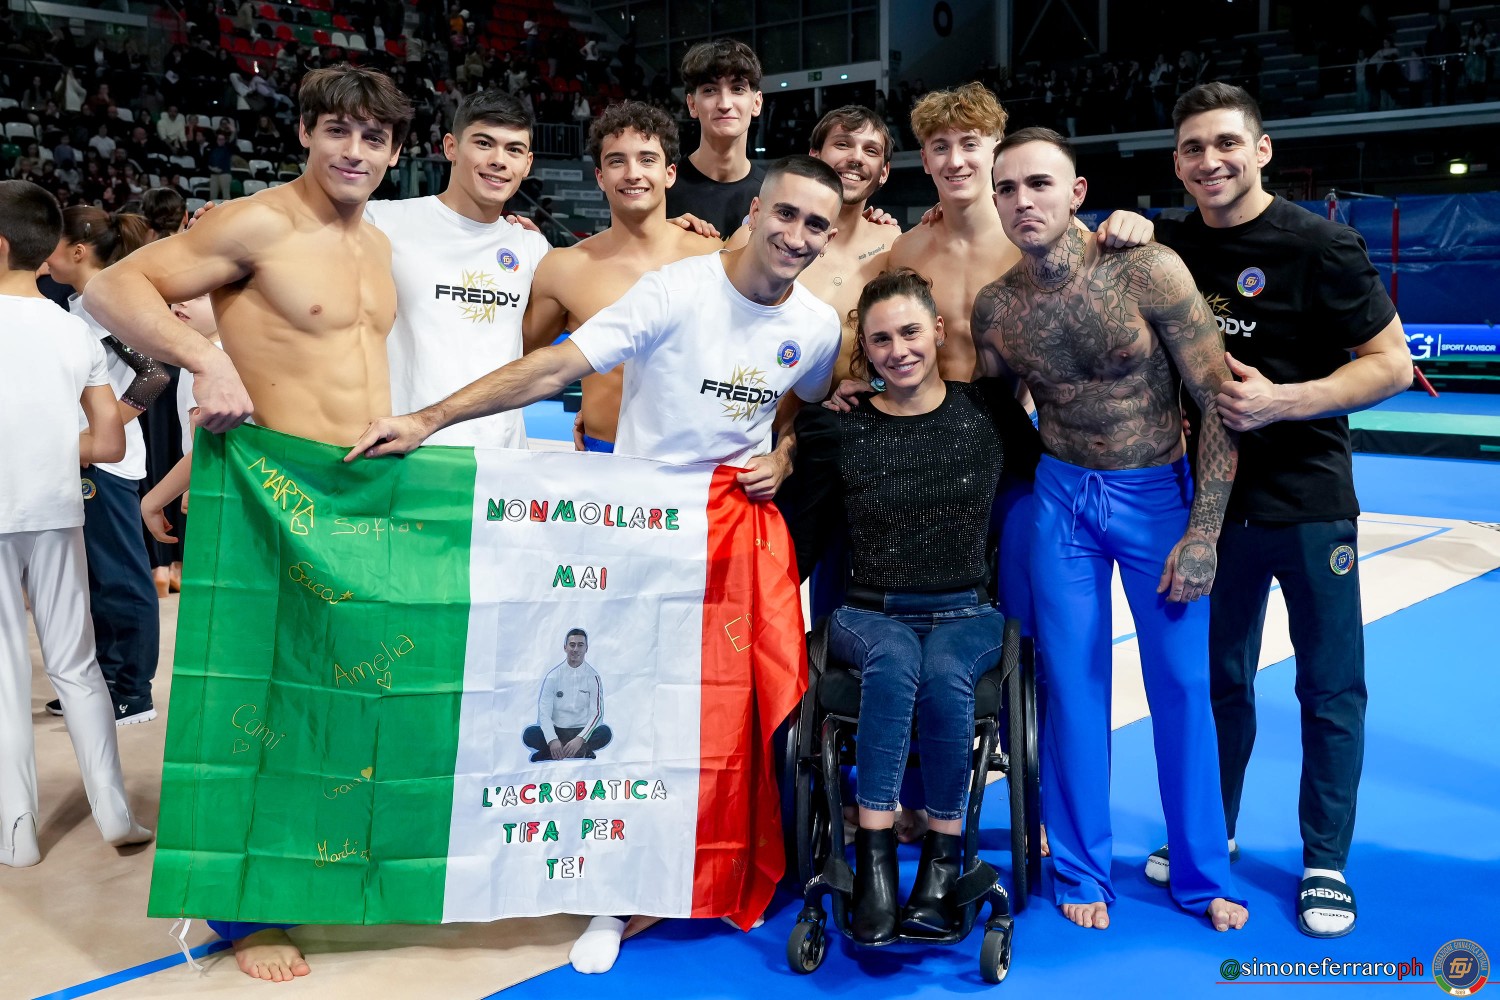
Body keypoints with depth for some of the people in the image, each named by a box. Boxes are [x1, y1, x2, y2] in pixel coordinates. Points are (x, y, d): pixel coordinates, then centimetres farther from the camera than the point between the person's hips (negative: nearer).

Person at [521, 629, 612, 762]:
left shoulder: (593, 677, -1)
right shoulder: (553, 676, 0)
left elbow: (597, 713, -8)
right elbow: (544, 712, -8)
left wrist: (580, 739, -25)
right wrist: (552, 740, -26)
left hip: (582, 731, -1)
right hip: (557, 731, 1)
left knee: (605, 732, -32)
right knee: (529, 734, -29)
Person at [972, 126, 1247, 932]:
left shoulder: (1148, 272, -15)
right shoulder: (994, 308, -5)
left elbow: (1218, 401, -12)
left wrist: (1203, 533, -15)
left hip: (1159, 492, -2)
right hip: (1061, 496, 2)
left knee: (1181, 683, 4)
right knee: (1073, 682, 6)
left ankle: (1202, 876, 23)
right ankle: (1081, 872, 23)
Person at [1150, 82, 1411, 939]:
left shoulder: (1319, 246, -10)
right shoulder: (1171, 249, 2)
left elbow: (1391, 366, -10)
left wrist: (1280, 401, -23)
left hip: (1309, 505, -4)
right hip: (1214, 504, 4)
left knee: (1331, 689, 6)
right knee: (1219, 677, 15)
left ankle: (1326, 864, 21)